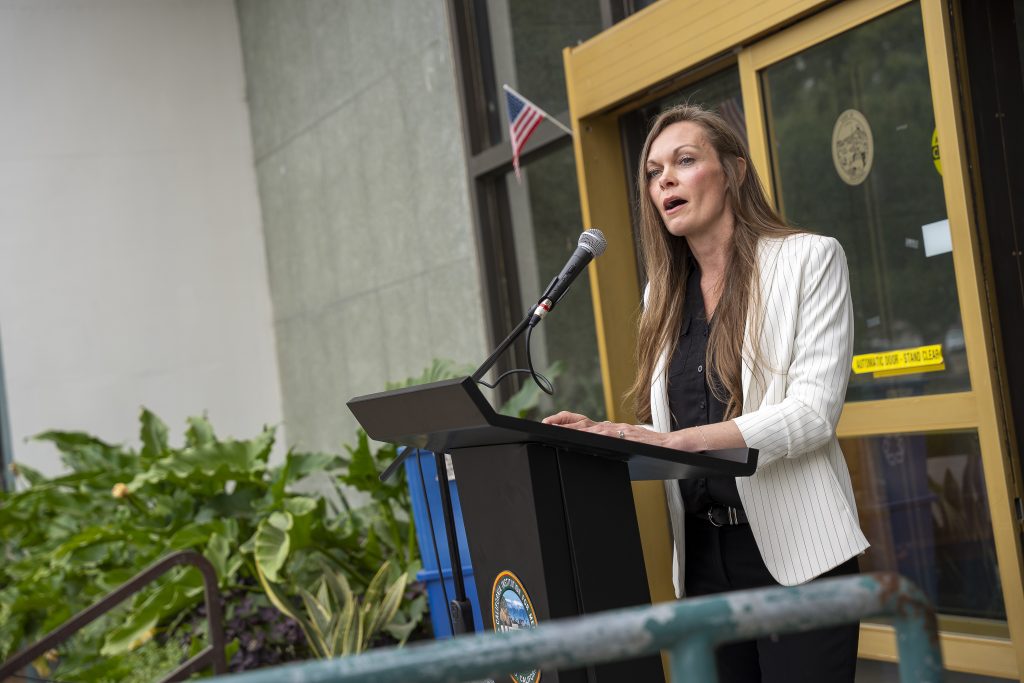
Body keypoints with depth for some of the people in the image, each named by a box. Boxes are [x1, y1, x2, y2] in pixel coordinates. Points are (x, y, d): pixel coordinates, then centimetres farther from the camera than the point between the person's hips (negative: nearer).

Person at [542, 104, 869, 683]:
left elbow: (814, 411, -13)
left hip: (794, 548, -5)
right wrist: (604, 436, -6)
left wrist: (673, 440, -22)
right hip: (704, 554, 5)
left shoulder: (809, 259, -2)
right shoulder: (664, 294, 14)